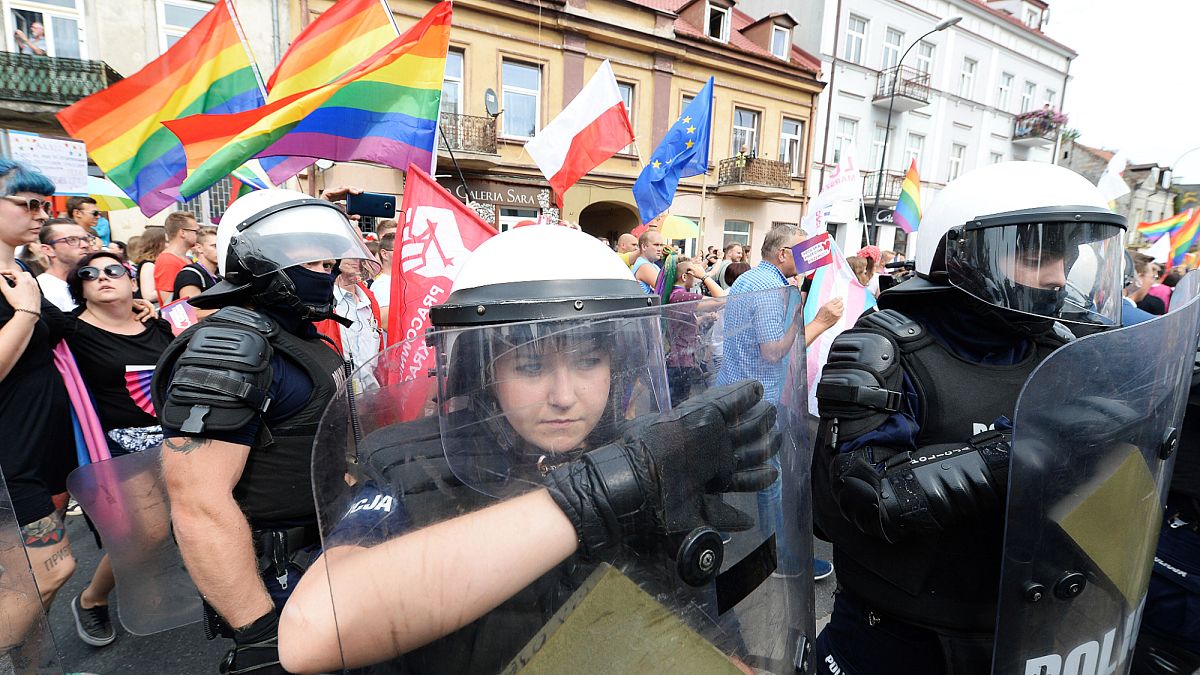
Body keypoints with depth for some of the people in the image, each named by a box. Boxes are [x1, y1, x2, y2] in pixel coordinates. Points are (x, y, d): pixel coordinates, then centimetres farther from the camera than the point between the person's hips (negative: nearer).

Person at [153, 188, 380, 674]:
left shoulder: (299, 337, 8)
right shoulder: (228, 346, -23)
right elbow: (200, 506, -28)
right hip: (278, 578, -9)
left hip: (329, 551, 9)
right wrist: (260, 633, -26)